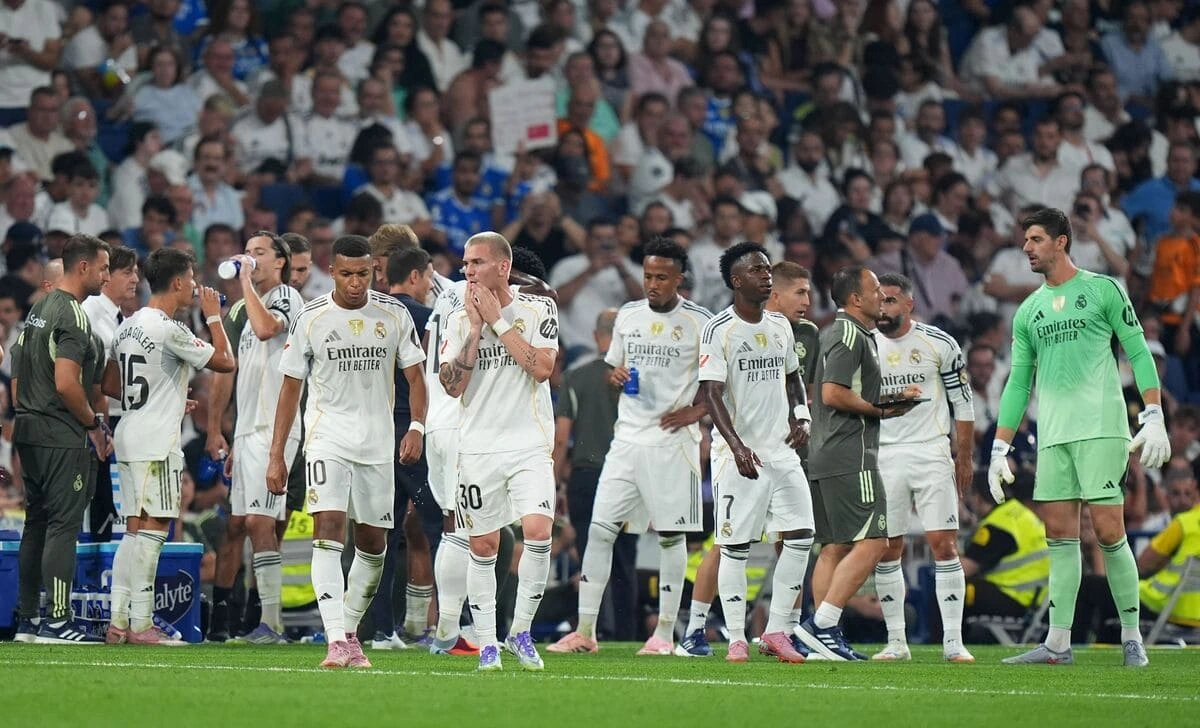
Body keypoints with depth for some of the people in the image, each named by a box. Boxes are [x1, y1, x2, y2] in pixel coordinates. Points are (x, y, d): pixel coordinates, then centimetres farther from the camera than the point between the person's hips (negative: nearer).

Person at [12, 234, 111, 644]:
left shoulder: (38, 310, 15)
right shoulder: (72, 316, -15)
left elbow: (19, 379, 20)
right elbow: (66, 383, -23)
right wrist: (94, 424, -11)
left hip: (30, 431, 9)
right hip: (62, 437, -9)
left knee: (37, 524, 13)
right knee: (63, 525, -7)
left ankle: (28, 619, 15)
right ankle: (57, 621, -9)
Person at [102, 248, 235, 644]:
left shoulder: (129, 326, 13)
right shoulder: (170, 330, -15)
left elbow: (110, 385, 20)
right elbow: (226, 361, -10)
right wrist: (213, 317, 3)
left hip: (128, 435, 9)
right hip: (156, 442, -9)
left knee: (134, 530, 11)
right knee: (152, 528, -7)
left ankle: (118, 620, 10)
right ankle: (141, 624, -8)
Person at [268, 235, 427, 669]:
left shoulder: (394, 315, 3)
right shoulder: (311, 318, -1)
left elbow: (414, 376, 8)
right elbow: (291, 388, 5)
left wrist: (416, 427, -10)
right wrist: (277, 455, 2)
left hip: (378, 442, 3)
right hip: (327, 437, -3)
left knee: (373, 542, 8)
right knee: (328, 528, -19)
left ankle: (350, 630, 27)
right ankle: (336, 642, -27)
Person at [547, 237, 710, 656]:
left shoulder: (699, 322, -5)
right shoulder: (628, 315, 10)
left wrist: (695, 412, -11)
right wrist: (616, 376, -1)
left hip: (672, 441, -4)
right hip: (627, 438, 4)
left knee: (670, 535, 1)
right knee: (599, 530, -2)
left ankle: (665, 633, 9)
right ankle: (585, 631, 2)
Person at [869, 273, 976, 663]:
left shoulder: (938, 344, 0)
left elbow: (962, 402, 5)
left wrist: (965, 457, 4)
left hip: (932, 454, -2)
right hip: (883, 456, 2)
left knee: (944, 545, -8)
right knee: (886, 551, 0)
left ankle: (953, 641, -6)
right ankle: (896, 642, 8)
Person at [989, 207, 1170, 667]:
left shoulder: (1103, 290, 2)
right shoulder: (1028, 311, 17)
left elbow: (1139, 354, 1)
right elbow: (1018, 383, 20)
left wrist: (1154, 419, -9)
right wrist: (999, 450, 15)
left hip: (1101, 429, -5)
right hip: (1052, 436, 5)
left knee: (1108, 531, -10)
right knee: (1059, 535, 2)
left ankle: (1132, 637, -1)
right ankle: (1058, 643, 2)